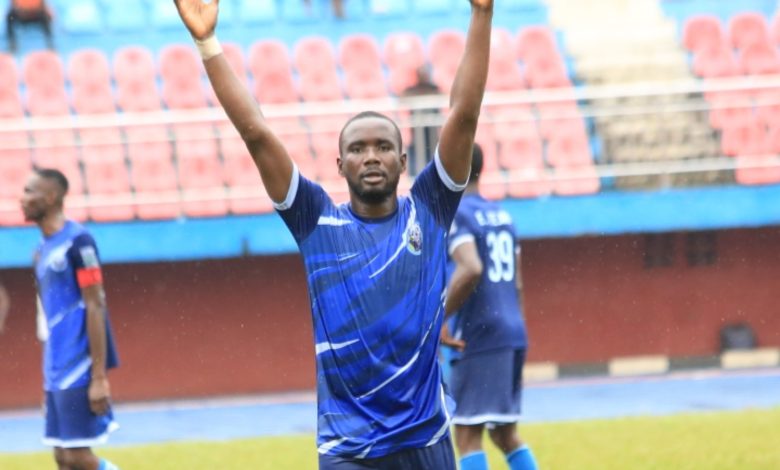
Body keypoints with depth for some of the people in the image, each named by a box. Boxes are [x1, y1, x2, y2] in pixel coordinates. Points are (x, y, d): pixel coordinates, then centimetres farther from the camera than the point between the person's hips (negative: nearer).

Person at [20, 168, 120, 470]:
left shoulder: (76, 241, -11)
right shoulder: (43, 249, 15)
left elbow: (95, 307, -15)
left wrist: (99, 377, -19)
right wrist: (50, 377, 17)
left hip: (78, 369, -8)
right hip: (56, 374, 8)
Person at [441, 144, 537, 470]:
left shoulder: (454, 214, -9)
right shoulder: (501, 215, 16)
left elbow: (471, 269, -25)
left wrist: (439, 319, -17)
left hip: (477, 338, -8)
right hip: (514, 332, 8)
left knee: (467, 435, -6)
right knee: (505, 433, 15)